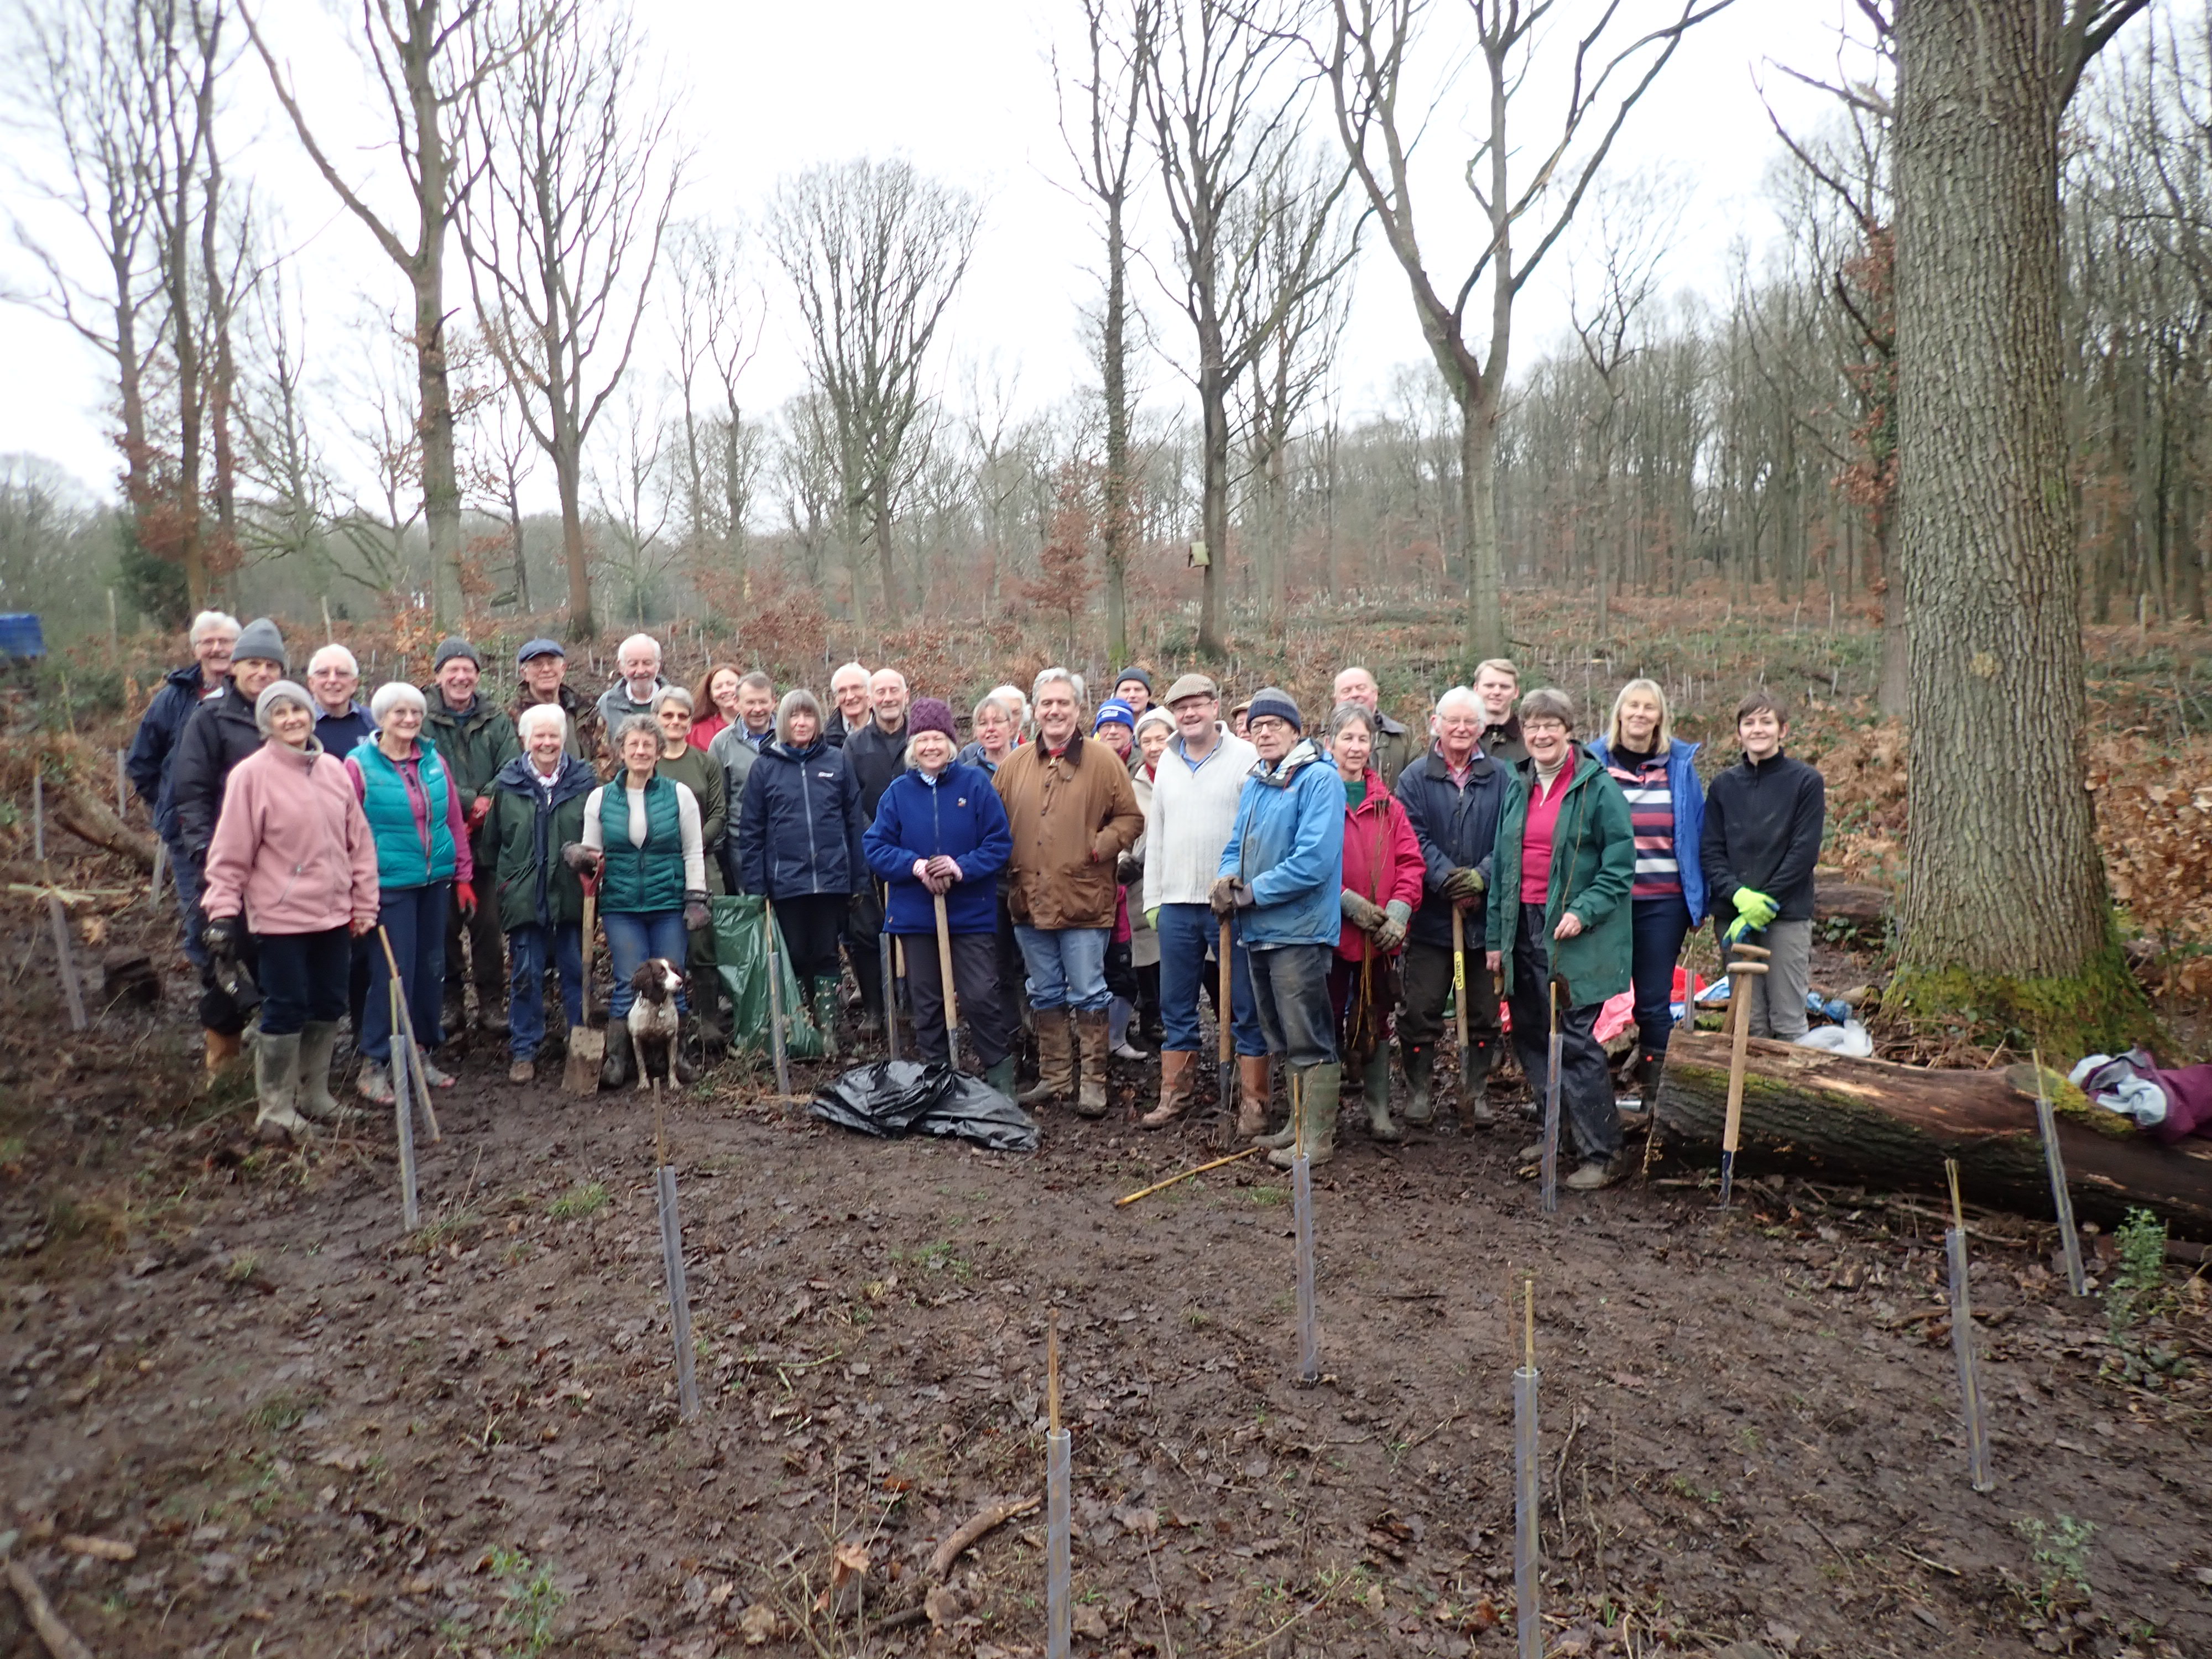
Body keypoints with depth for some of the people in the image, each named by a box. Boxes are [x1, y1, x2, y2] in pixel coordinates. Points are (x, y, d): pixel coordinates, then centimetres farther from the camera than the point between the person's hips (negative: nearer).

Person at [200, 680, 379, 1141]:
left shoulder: (334, 769, 6)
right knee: (286, 1012, 0)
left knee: (327, 1008, 13)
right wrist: (223, 912, -11)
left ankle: (315, 1097, 28)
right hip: (281, 916, -5)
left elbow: (359, 840, 9)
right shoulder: (251, 774, -8)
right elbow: (231, 852, -8)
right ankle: (274, 1110, 14)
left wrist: (365, 904, 8)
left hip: (334, 913, 5)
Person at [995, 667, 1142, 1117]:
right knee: (1045, 995, 15)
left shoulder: (1102, 760, -3)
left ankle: (1092, 1082, 13)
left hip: (1084, 901, -4)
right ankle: (1054, 1077, 27)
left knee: (1088, 995, 2)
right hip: (1029, 900, 5)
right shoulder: (1016, 763, 8)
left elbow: (1129, 817, -1)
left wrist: (1101, 846, -15)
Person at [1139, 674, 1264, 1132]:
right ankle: (1173, 1098, 22)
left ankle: (1253, 1103, 10)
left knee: (1245, 1009, 2)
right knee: (1176, 1008, 12)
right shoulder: (1168, 761, 14)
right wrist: (1152, 898, 13)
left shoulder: (1246, 757, -4)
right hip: (1175, 904, 6)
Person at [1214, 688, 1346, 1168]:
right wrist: (1227, 879, -4)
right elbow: (1237, 846, 19)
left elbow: (1314, 861, -22)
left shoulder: (1318, 779, -12)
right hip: (1259, 931, 9)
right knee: (1282, 1040, 18)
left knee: (1309, 1042, -1)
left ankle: (1316, 1141, 8)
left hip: (1298, 930, -9)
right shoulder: (1254, 784, 13)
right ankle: (1298, 1125, 30)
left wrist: (1251, 893, -15)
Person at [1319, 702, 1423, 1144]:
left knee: (1376, 1022, 13)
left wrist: (1399, 909, -9)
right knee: (1328, 1022, 5)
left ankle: (1379, 1112, 24)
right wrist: (1349, 902, -17)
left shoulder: (1386, 804, 9)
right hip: (1328, 929, -4)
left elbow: (1410, 862, 5)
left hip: (1381, 935, 4)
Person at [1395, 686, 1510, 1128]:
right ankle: (1418, 1089, 17)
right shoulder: (1415, 777, 1)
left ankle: (1477, 1090, 25)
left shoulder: (1501, 777, 3)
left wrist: (1482, 876, -19)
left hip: (1488, 913, 1)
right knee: (1420, 1009, 3)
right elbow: (1414, 838, -8)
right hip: (1430, 913, -1)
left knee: (1484, 1010, 11)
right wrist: (1448, 878, -21)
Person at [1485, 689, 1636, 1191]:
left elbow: (1620, 865, -8)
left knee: (1574, 1042, -7)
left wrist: (1582, 911, -20)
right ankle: (1558, 1128, 31)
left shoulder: (1597, 787, -8)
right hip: (1523, 928, 7)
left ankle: (1602, 1153, 4)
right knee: (1530, 1036, 13)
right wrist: (1497, 936, 12)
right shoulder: (1517, 786, 12)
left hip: (1573, 935, -7)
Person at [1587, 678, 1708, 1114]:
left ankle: (1654, 1091, 18)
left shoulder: (1680, 765, 5)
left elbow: (1697, 833, 9)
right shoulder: (1594, 763, 2)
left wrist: (1697, 899, 5)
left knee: (1654, 1001, 6)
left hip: (1663, 902, 1)